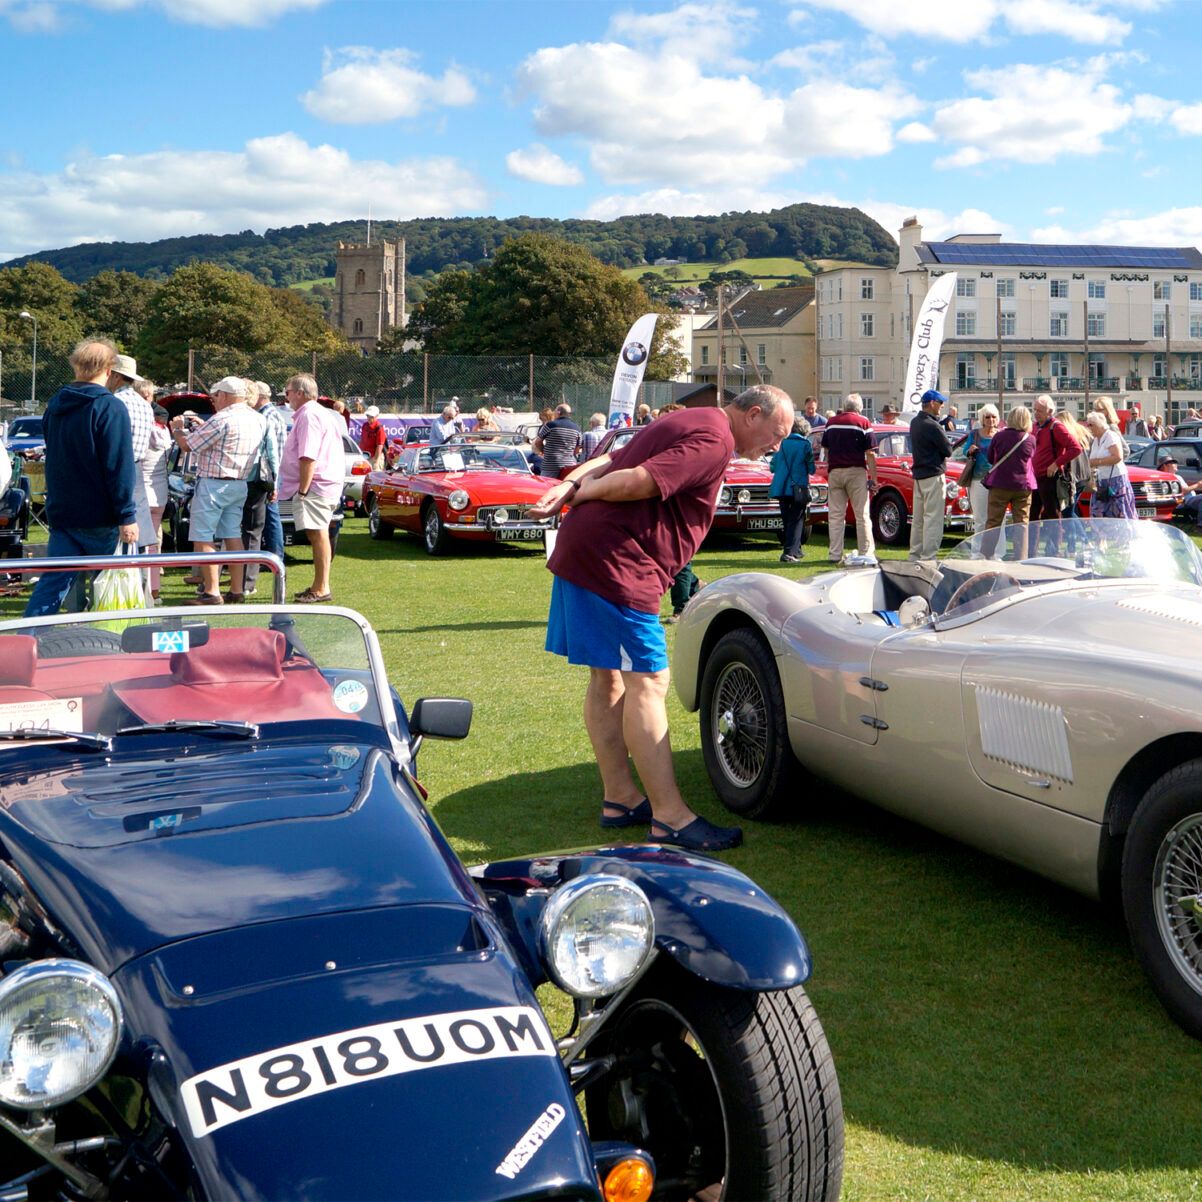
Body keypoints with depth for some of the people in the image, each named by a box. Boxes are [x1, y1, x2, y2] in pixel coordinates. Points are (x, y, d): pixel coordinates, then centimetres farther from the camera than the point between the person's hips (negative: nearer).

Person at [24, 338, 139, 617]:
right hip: (100, 516, -6)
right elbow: (119, 468, -17)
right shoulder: (110, 408, -14)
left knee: (54, 581, 4)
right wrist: (126, 516, -16)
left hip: (61, 511, 6)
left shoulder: (55, 405, 9)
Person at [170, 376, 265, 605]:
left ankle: (212, 592, -8)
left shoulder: (222, 419, -17)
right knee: (233, 536, 13)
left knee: (203, 539, -4)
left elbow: (187, 444, -12)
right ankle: (236, 589, 14)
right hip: (240, 485, 9)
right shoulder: (256, 419, 9)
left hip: (214, 484, -9)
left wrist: (176, 429, 8)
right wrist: (201, 426, 25)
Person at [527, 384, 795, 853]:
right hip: (618, 563, -11)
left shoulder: (688, 424, 22)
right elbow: (639, 481, -22)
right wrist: (579, 495, -8)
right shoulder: (715, 441, -12)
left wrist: (567, 488, -1)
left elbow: (609, 462, 16)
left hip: (581, 554, 11)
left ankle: (620, 798, 25)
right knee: (647, 683, -8)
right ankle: (670, 817, -6)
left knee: (608, 678, 15)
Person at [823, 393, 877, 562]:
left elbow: (826, 449, 13)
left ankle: (835, 554, 4)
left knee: (835, 515, 5)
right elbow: (870, 453, -8)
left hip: (834, 472, 3)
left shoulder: (831, 422, 8)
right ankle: (866, 553, 4)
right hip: (856, 472, -3)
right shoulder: (863, 423, -4)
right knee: (862, 515, 3)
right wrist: (873, 478, -5)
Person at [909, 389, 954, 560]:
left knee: (918, 519, 14)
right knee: (933, 519, -7)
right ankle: (928, 557, -8)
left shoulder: (915, 422, 9)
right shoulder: (931, 426, -19)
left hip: (918, 474, 9)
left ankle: (915, 555, 18)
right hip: (933, 476, -9)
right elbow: (947, 450, -12)